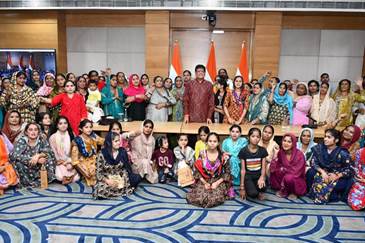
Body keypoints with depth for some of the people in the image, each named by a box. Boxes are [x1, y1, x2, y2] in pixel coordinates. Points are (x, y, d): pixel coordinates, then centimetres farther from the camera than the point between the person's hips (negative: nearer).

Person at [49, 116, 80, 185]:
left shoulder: (72, 135, 5)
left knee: (76, 178, -19)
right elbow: (54, 153, -5)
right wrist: (66, 163, -11)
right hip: (59, 163, -2)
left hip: (71, 162, 2)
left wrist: (71, 163, -12)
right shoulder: (53, 137, -3)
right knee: (61, 177, -27)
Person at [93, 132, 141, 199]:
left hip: (121, 178, 2)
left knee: (137, 178, -23)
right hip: (107, 180, -2)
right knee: (100, 192, -34)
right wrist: (107, 181, -24)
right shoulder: (102, 155, -10)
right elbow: (99, 173, -8)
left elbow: (127, 167, 2)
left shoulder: (122, 152, -2)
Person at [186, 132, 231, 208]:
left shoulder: (223, 156, -3)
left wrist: (217, 183, -12)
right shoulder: (202, 155, 0)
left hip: (218, 182, -1)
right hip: (204, 181, 1)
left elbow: (227, 172, 0)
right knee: (199, 198, -24)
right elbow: (197, 171, 1)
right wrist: (204, 183, -11)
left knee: (215, 199, -29)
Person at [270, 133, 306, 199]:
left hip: (297, 182, -4)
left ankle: (293, 192, -2)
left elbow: (296, 172, -22)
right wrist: (275, 156, -22)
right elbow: (272, 169, -11)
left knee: (289, 177, -34)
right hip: (283, 179, 4)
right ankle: (283, 190, 0)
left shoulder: (299, 154, -16)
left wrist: (284, 169, -12)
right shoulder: (280, 153, -4)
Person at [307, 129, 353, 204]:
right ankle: (312, 192, -6)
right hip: (323, 173, 3)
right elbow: (314, 163, -8)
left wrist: (337, 176, -27)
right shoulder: (319, 148, -8)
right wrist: (322, 171, -26)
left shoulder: (342, 153, -17)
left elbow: (349, 169, -13)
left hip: (338, 176, -2)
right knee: (311, 172, -24)